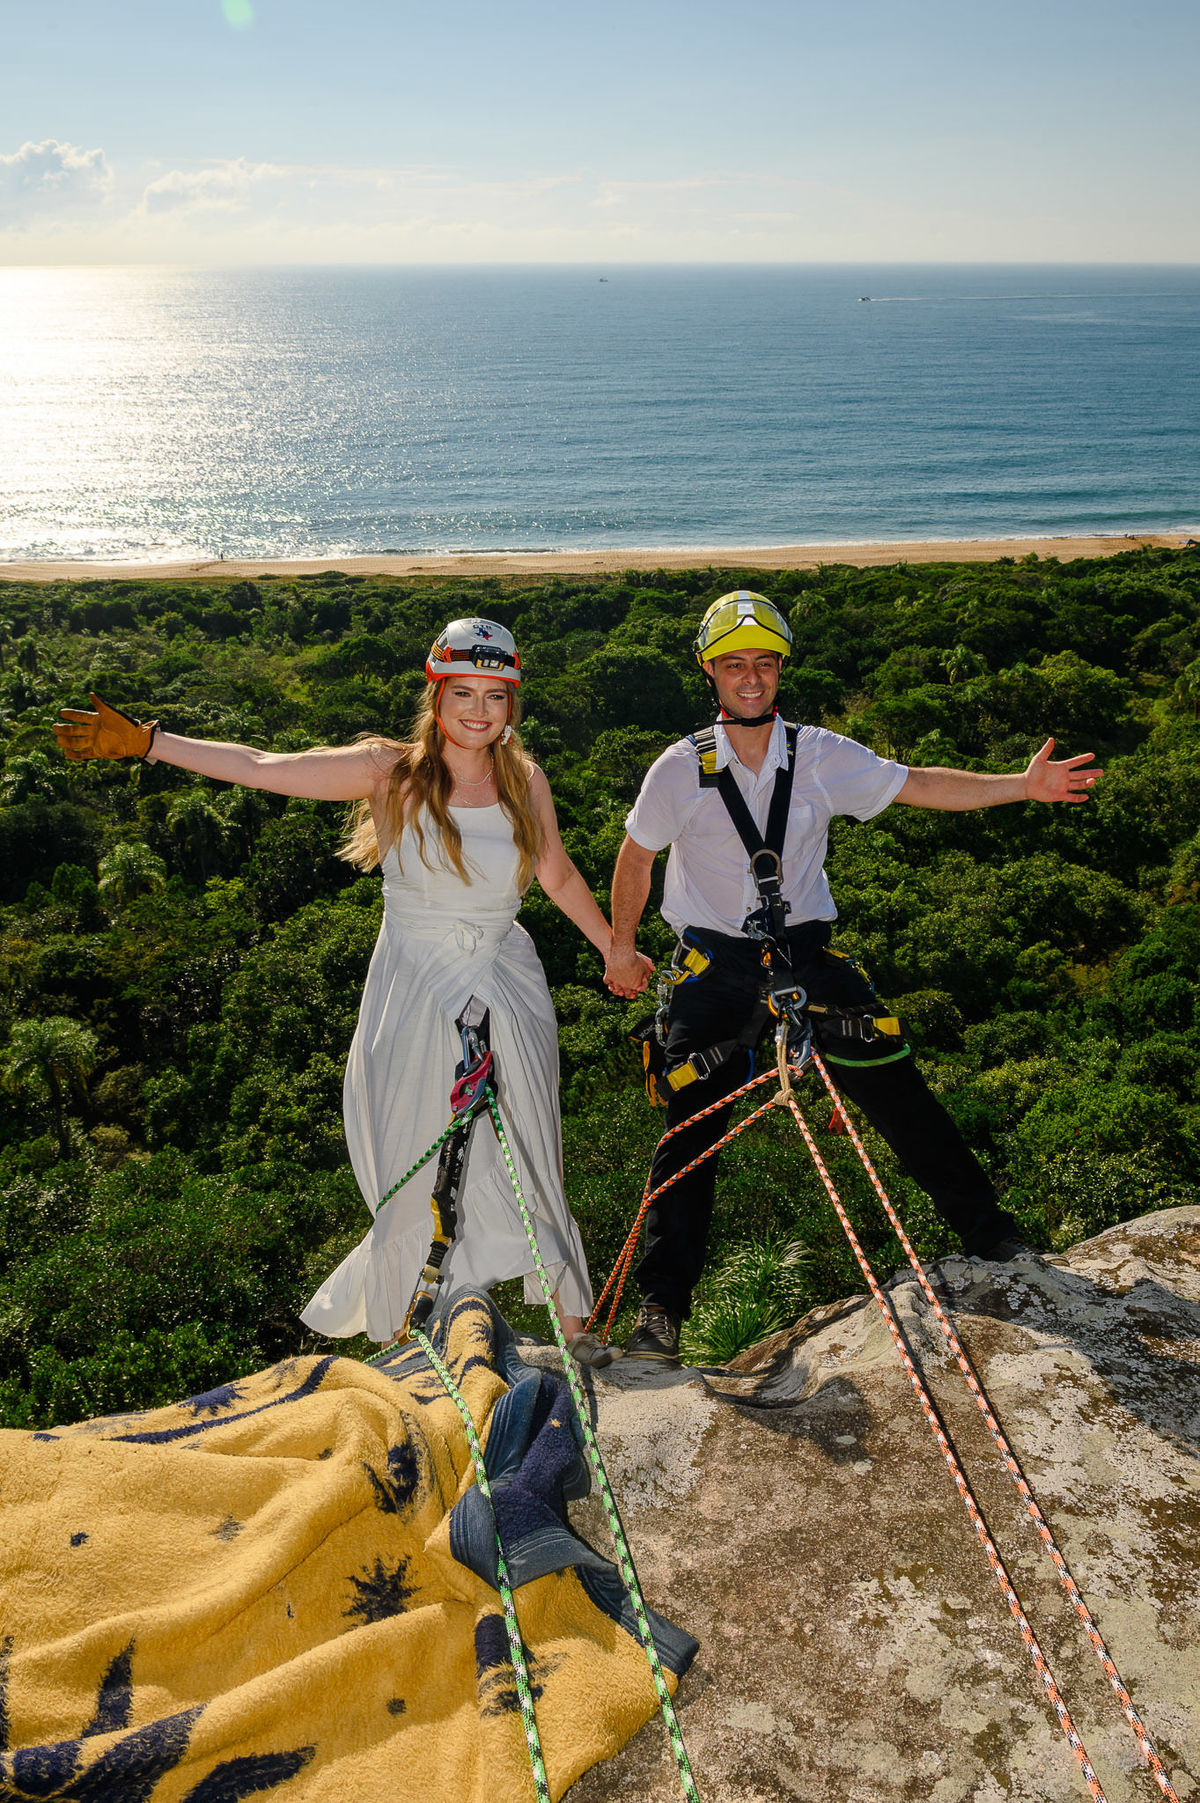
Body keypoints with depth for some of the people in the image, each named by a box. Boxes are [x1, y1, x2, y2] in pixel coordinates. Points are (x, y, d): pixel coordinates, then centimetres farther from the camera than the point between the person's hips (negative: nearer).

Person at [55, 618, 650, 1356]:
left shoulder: (525, 780, 2)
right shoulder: (391, 771, -6)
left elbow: (558, 875, 16)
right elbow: (262, 767, -10)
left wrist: (614, 950, 23)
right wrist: (143, 741, -14)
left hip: (507, 991, 2)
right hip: (415, 996, -1)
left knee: (528, 1162, 4)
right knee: (414, 1177, 4)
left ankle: (572, 1317, 23)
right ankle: (395, 1329, 28)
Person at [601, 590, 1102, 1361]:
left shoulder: (823, 756, -3)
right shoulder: (682, 769, -7)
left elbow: (922, 786, 1)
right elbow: (636, 857, 6)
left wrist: (1022, 785, -9)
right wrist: (622, 949, 14)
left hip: (806, 951, 2)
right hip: (716, 966, -1)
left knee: (899, 1094, -3)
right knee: (690, 1130, -2)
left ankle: (989, 1230, 16)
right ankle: (662, 1304, 10)